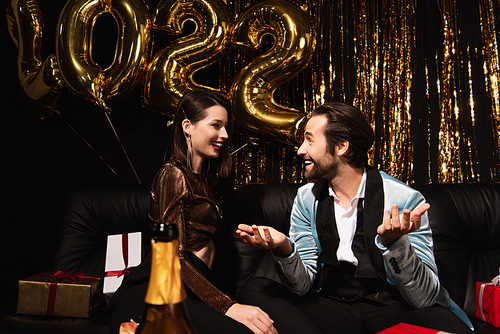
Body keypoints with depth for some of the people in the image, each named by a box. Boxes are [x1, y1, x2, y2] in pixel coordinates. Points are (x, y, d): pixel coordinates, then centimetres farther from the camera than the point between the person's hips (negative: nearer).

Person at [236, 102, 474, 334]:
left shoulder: (405, 200, -13)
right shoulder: (306, 199, 0)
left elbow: (425, 298, -15)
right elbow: (303, 284, -2)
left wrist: (394, 242, -34)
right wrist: (284, 249, -24)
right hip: (331, 307, 4)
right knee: (254, 288, -16)